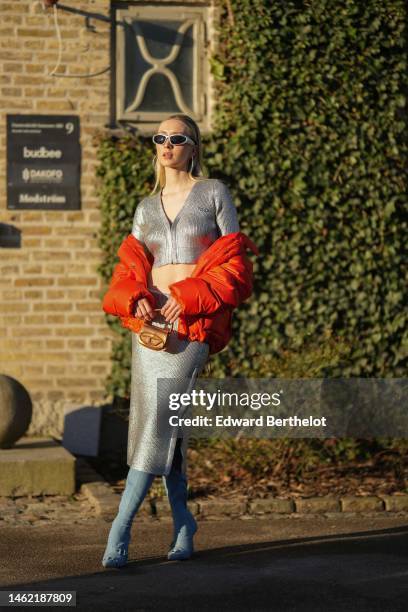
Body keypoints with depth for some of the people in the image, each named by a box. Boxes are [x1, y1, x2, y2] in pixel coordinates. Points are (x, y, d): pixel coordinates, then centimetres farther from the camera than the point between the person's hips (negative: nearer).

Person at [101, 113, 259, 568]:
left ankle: (121, 528, -15)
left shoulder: (213, 193, 4)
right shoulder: (146, 208, 16)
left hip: (194, 323, -5)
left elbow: (234, 263, 1)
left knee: (159, 416, -15)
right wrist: (135, 300, -6)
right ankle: (183, 526, 11)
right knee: (161, 423, 1)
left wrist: (190, 298, -11)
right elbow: (128, 269, 16)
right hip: (149, 320, 5)